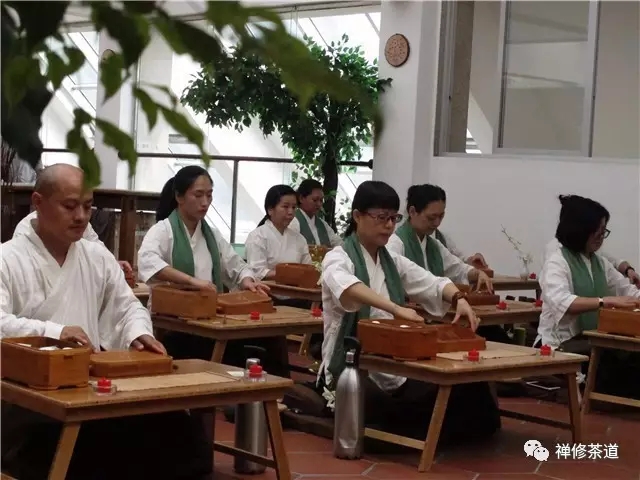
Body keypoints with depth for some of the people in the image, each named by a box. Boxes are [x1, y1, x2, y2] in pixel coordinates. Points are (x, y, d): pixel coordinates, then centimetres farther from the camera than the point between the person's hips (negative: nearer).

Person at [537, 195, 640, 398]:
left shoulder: (600, 262, 16)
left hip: (593, 338, 7)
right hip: (561, 342, -7)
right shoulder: (557, 262, -8)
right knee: (610, 357, -32)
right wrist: (607, 301, -35)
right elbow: (562, 303, -27)